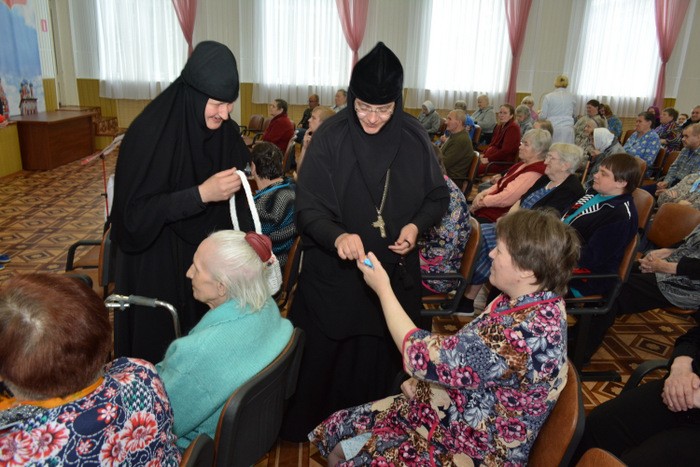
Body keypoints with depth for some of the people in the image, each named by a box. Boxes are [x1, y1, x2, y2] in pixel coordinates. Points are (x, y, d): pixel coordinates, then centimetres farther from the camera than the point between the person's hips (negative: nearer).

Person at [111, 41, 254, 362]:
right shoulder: (150, 133, -20)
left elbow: (235, 203, 6)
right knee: (158, 349, 10)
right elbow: (134, 212, -21)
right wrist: (201, 194, -29)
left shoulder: (226, 133, -3)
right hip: (156, 268, -4)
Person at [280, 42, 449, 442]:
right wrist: (337, 236, -35)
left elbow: (438, 196, 5)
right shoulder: (331, 137, -12)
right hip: (335, 274, -2)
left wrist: (416, 225, -15)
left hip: (395, 273, 3)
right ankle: (307, 430, 37)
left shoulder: (414, 138, -5)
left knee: (379, 358, 17)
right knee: (323, 358, 12)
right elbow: (309, 207, -15)